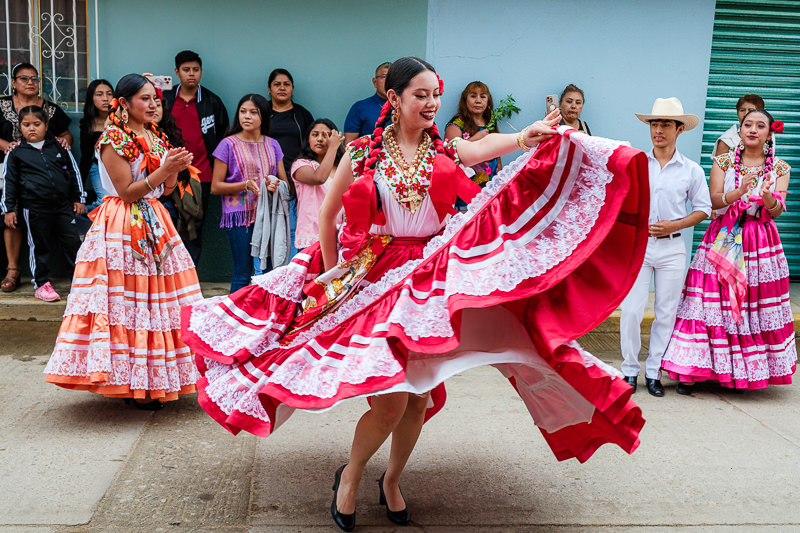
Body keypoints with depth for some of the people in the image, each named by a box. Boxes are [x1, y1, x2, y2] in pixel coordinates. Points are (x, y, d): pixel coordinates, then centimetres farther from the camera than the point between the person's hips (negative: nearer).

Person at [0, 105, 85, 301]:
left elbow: (73, 172, 13)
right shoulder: (16, 153, 2)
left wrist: (79, 198, 12)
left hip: (63, 205, 2)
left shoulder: (59, 147, 6)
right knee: (39, 246, 8)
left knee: (73, 242, 5)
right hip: (34, 209, -1)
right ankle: (42, 284, 19)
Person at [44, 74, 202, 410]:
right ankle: (132, 385, 2)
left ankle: (155, 378, 16)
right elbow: (127, 192, -14)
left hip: (154, 225, 8)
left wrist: (176, 168, -3)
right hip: (123, 230, -8)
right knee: (126, 303, -5)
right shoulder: (114, 141, -9)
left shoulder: (155, 138, 14)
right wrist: (165, 168, -18)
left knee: (159, 300, 7)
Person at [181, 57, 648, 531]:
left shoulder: (446, 151, 3)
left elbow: (485, 147, -20)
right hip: (374, 278, -2)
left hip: (430, 278, 3)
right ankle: (351, 475, 19)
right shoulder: (363, 153, -1)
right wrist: (332, 275, 8)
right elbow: (327, 216, 8)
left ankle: (393, 482, 32)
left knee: (420, 394, 7)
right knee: (390, 399, -10)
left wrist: (525, 138, -40)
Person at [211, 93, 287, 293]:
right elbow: (215, 187, -1)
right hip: (240, 216, -3)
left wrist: (276, 185, -10)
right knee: (243, 273, -4)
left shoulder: (272, 145, 12)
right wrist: (246, 185, -15)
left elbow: (285, 182, 14)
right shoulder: (229, 144, 1)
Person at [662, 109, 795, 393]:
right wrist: (740, 190, -25)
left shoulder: (780, 168, 7)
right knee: (712, 304, -5)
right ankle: (692, 370, 0)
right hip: (723, 239, -1)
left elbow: (777, 211, -3)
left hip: (761, 244, 2)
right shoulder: (723, 162, 5)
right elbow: (715, 200, -7)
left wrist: (767, 196, -25)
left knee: (756, 308, 1)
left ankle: (745, 372, 15)